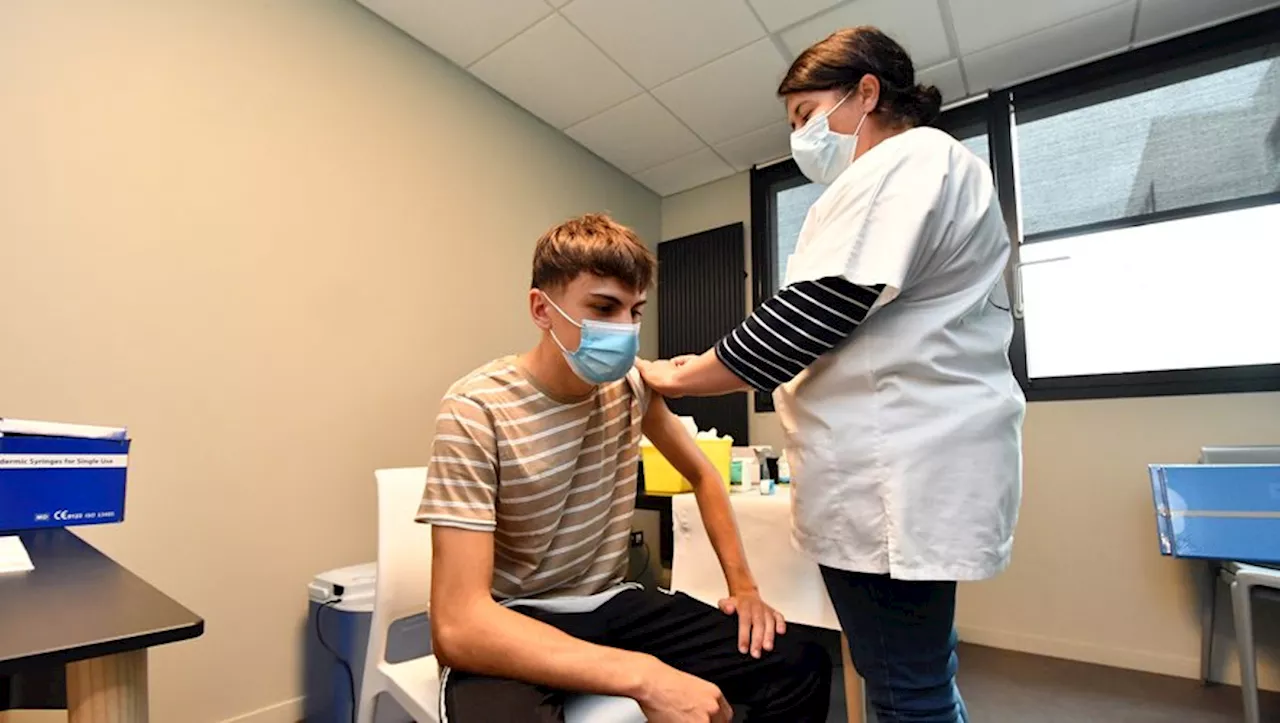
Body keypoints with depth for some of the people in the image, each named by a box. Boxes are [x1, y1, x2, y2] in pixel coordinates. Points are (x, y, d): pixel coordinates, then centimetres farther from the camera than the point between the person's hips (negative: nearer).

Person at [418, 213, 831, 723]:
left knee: (801, 666, -11)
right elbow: (456, 625, -27)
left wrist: (742, 584, 0)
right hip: (509, 627, -4)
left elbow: (702, 476, 13)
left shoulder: (630, 385, -4)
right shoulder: (478, 412, -21)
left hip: (609, 604, 5)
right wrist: (644, 676, -34)